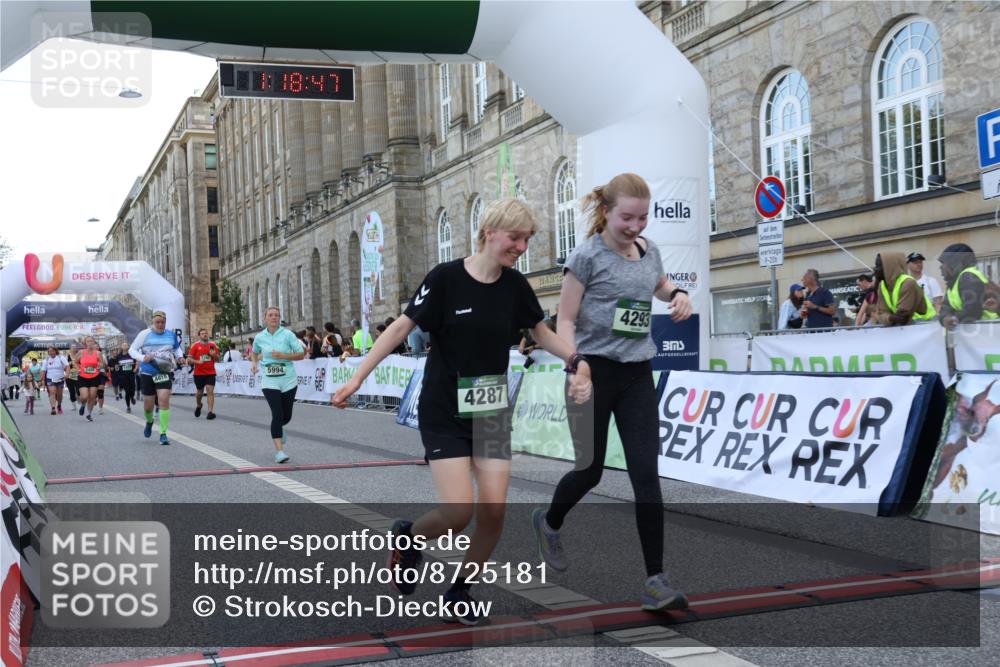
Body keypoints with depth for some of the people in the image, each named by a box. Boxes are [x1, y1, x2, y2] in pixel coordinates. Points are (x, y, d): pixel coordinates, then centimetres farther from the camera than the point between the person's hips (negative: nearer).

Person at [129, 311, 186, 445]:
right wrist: (142, 358, -20)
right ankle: (149, 421, 46)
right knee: (148, 404, 9)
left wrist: (180, 356, 1)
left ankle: (163, 434, -9)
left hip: (165, 372, 0)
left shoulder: (171, 335, 3)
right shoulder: (145, 334, -5)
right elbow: (132, 349, -2)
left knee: (164, 400, -16)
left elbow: (177, 348, 22)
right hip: (147, 373, 0)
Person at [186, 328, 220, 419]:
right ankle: (198, 406, 42)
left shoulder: (213, 345, 6)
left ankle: (210, 412, -14)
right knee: (199, 392, 13)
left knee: (210, 391, -11)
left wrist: (214, 355, -10)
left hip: (210, 373, 0)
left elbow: (218, 359, 12)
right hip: (199, 373, 0)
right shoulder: (195, 346, 0)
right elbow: (189, 359, -2)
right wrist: (197, 361, -19)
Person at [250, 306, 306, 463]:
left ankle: (279, 429, 47)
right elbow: (254, 352, 24)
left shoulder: (287, 334, -4)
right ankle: (279, 451, -10)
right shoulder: (259, 337, 3)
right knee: (277, 414, -14)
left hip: (288, 381, 0)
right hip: (269, 382, 0)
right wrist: (254, 362, 4)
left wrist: (283, 355, -17)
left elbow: (301, 354, -5)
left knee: (286, 416, 10)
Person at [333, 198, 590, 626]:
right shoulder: (446, 278, -14)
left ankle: (460, 590, 20)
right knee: (459, 512, -13)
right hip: (444, 413, -4)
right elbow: (401, 328, -10)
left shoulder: (515, 286, 1)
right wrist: (357, 378, -14)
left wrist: (576, 359, -3)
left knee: (494, 510, -4)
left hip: (492, 413, 5)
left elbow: (542, 333, 14)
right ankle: (407, 538, 21)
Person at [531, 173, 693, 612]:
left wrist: (677, 293, 8)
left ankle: (655, 580, -2)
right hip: (594, 372, -4)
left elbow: (660, 283, 31)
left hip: (637, 375, 4)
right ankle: (549, 522, 41)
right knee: (590, 469, 8)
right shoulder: (587, 256, -9)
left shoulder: (648, 251, 9)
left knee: (646, 474, -5)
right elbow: (565, 319, -9)